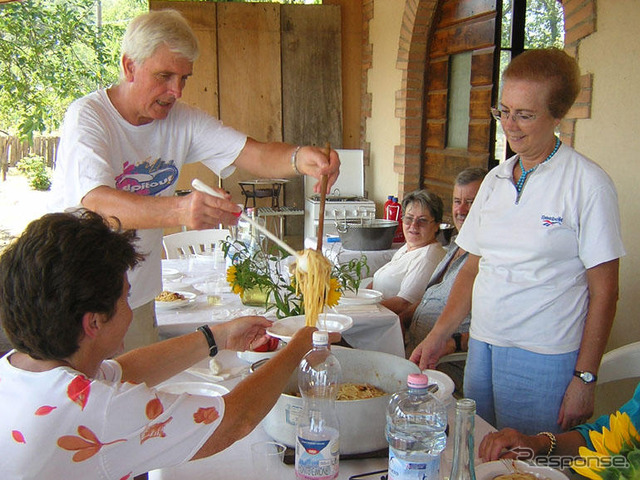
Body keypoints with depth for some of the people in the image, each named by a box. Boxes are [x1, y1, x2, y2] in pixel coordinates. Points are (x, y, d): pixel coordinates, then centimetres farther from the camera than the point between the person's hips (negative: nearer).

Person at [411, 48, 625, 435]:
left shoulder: (588, 183, -9)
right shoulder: (495, 179, 10)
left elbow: (603, 291, -9)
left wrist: (585, 378, -10)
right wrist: (439, 335, 6)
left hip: (545, 359, -5)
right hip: (482, 346, 6)